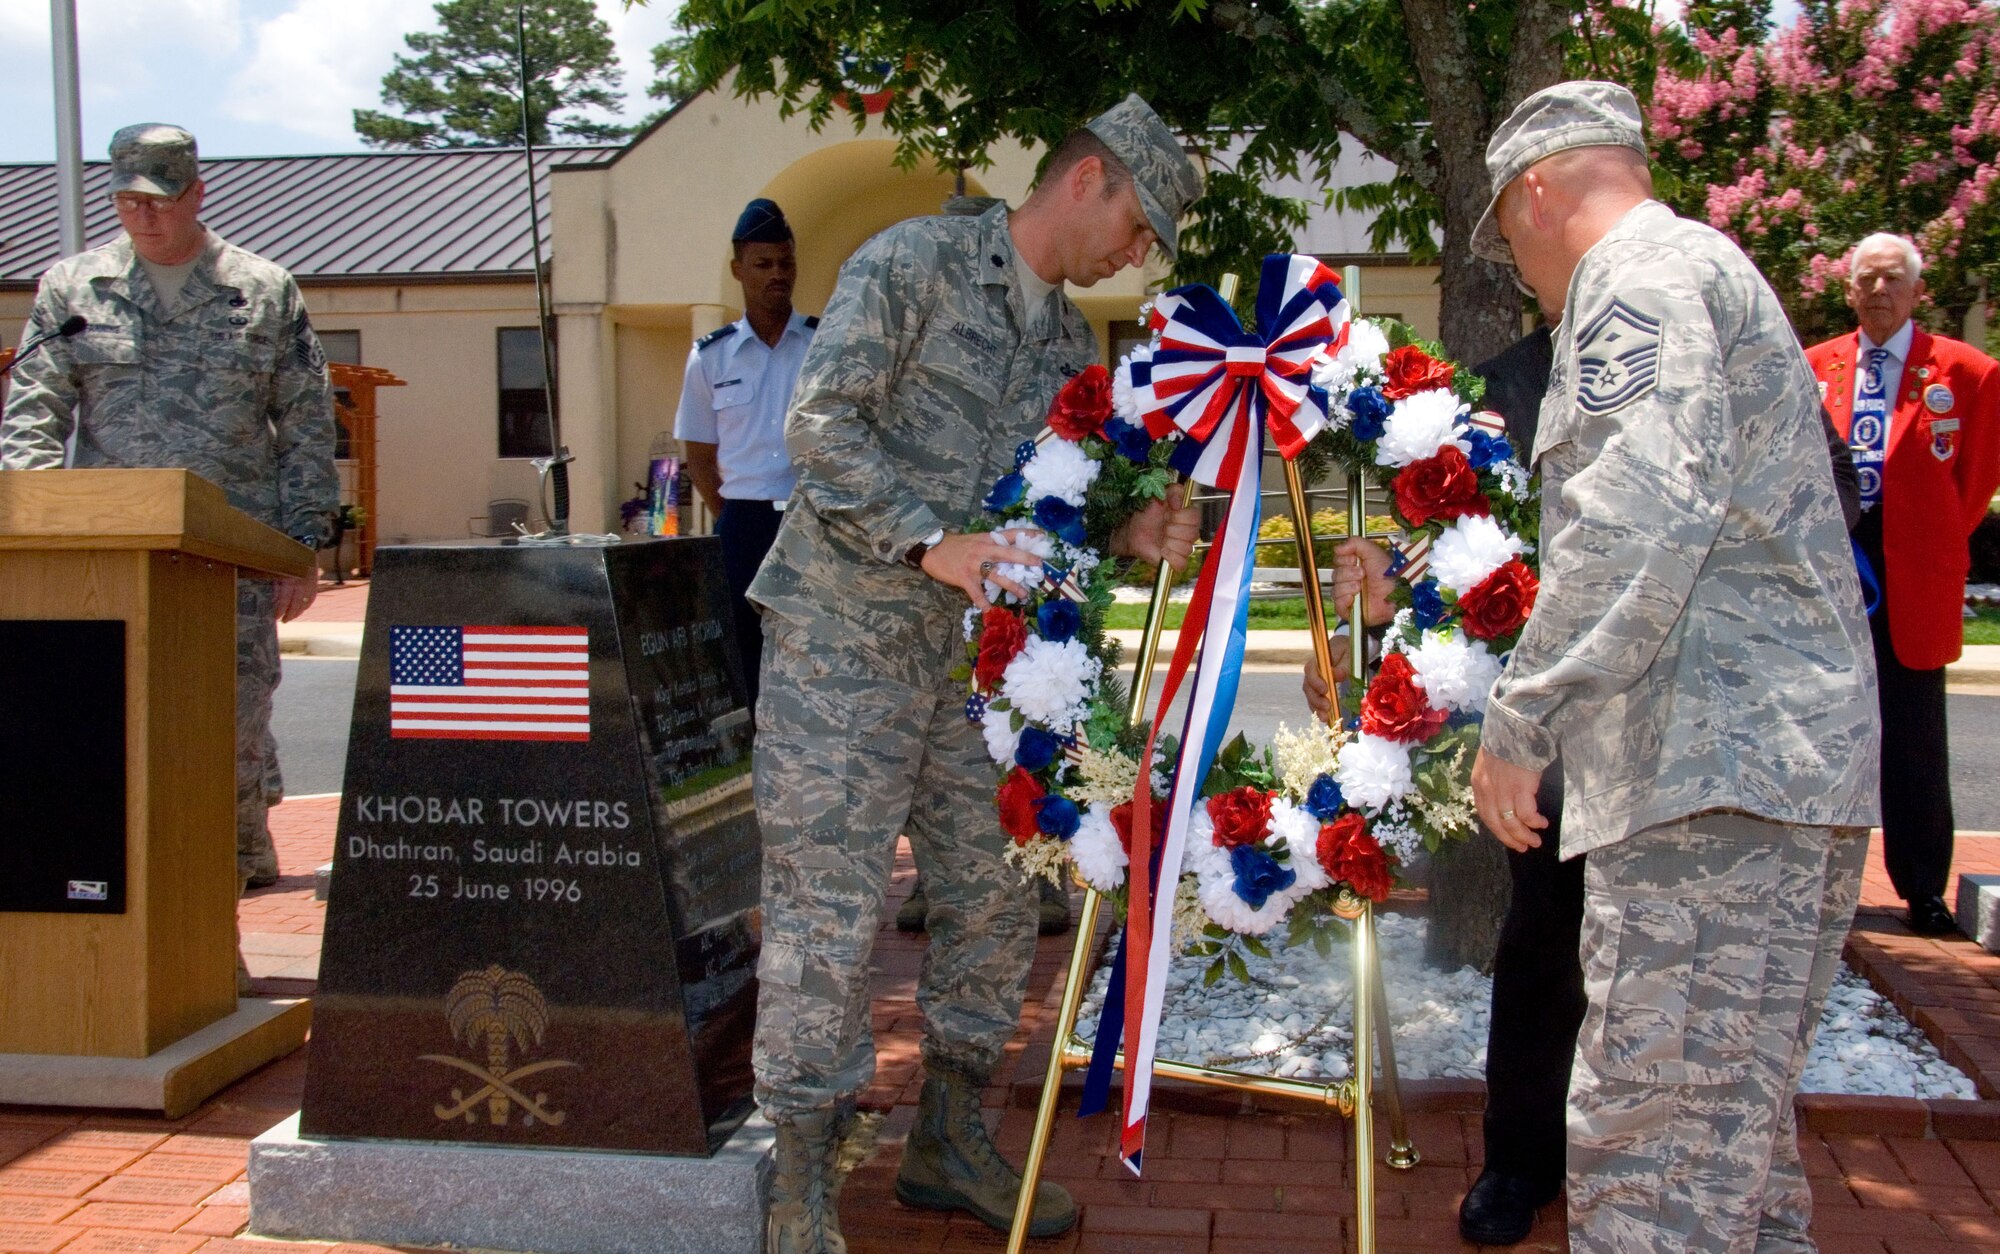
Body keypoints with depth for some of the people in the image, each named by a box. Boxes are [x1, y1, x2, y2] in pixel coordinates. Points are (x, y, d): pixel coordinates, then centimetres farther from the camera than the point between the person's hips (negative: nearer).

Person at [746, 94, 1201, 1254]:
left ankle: (950, 1142, 27)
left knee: (994, 896, 10)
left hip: (969, 652, 7)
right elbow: (821, 424, -15)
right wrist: (933, 544, -23)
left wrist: (1136, 534, -6)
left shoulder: (1074, 348, 14)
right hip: (845, 633, -7)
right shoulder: (914, 263, -8)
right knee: (829, 909, -4)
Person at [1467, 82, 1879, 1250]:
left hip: (1716, 769, -11)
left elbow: (1641, 510, -21)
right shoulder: (1709, 266, 28)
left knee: (1649, 1159, -11)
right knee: (1738, 1134, 17)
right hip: (1800, 760, 11)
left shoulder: (1641, 272, -5)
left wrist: (1520, 720, -17)